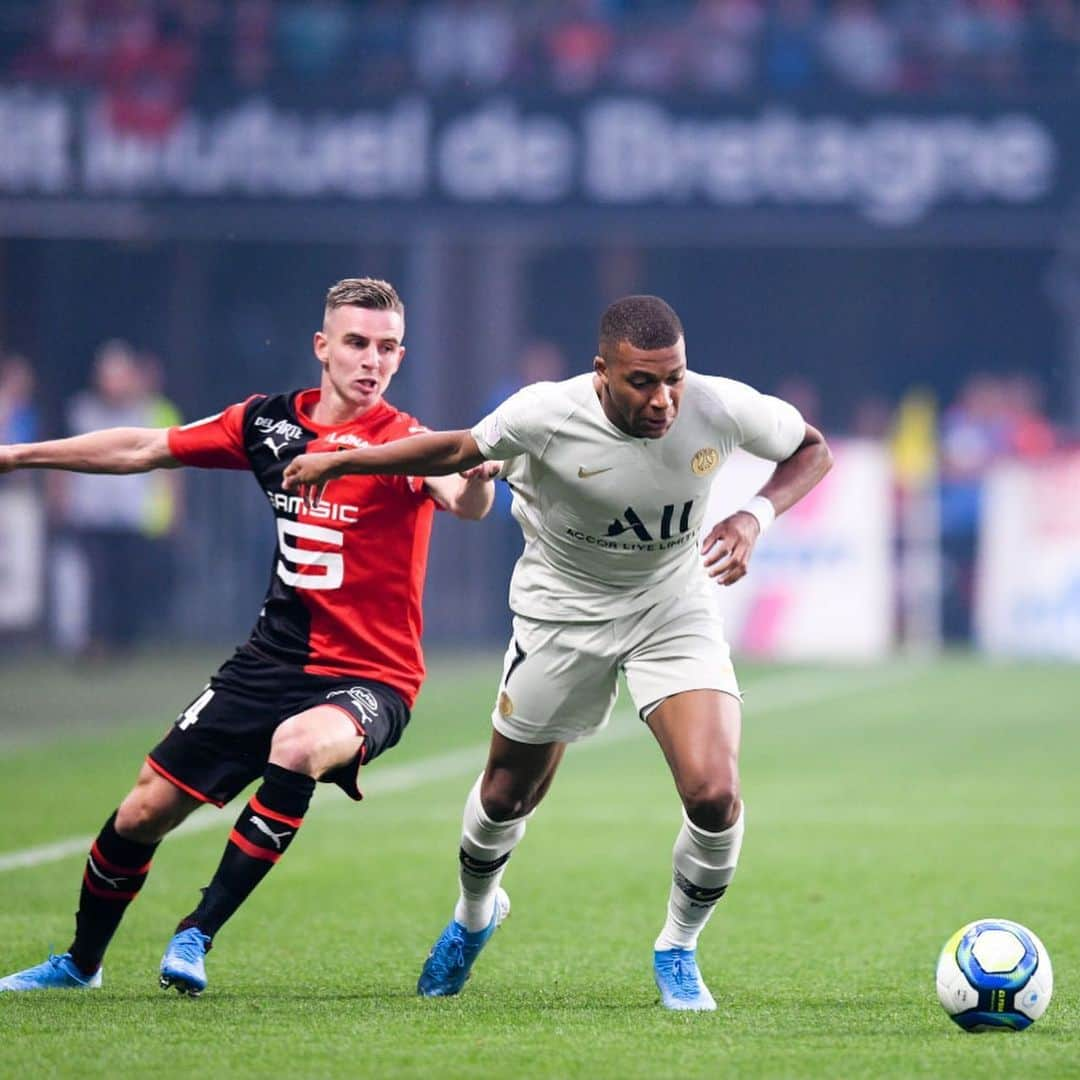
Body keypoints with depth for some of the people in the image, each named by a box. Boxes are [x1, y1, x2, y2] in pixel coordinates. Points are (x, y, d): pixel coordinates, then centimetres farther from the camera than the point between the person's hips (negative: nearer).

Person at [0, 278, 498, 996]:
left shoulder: (402, 443, -14)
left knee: (298, 746, -37)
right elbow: (145, 450, 13)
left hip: (370, 679, -5)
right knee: (145, 809, 5)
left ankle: (197, 937, -25)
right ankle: (81, 961, 32)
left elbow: (463, 502, -35)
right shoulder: (271, 422, 1)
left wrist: (476, 479, -59)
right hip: (274, 660, 5)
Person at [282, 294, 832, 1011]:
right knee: (509, 795, 13)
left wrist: (756, 516, -23)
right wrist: (339, 461, -3)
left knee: (714, 795, -19)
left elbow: (812, 450, -5)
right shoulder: (546, 415, -27)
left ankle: (678, 950, 10)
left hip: (674, 608, 0)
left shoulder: (722, 409, -24)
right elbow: (462, 451, -6)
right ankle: (474, 915, 48)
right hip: (563, 607, 0)